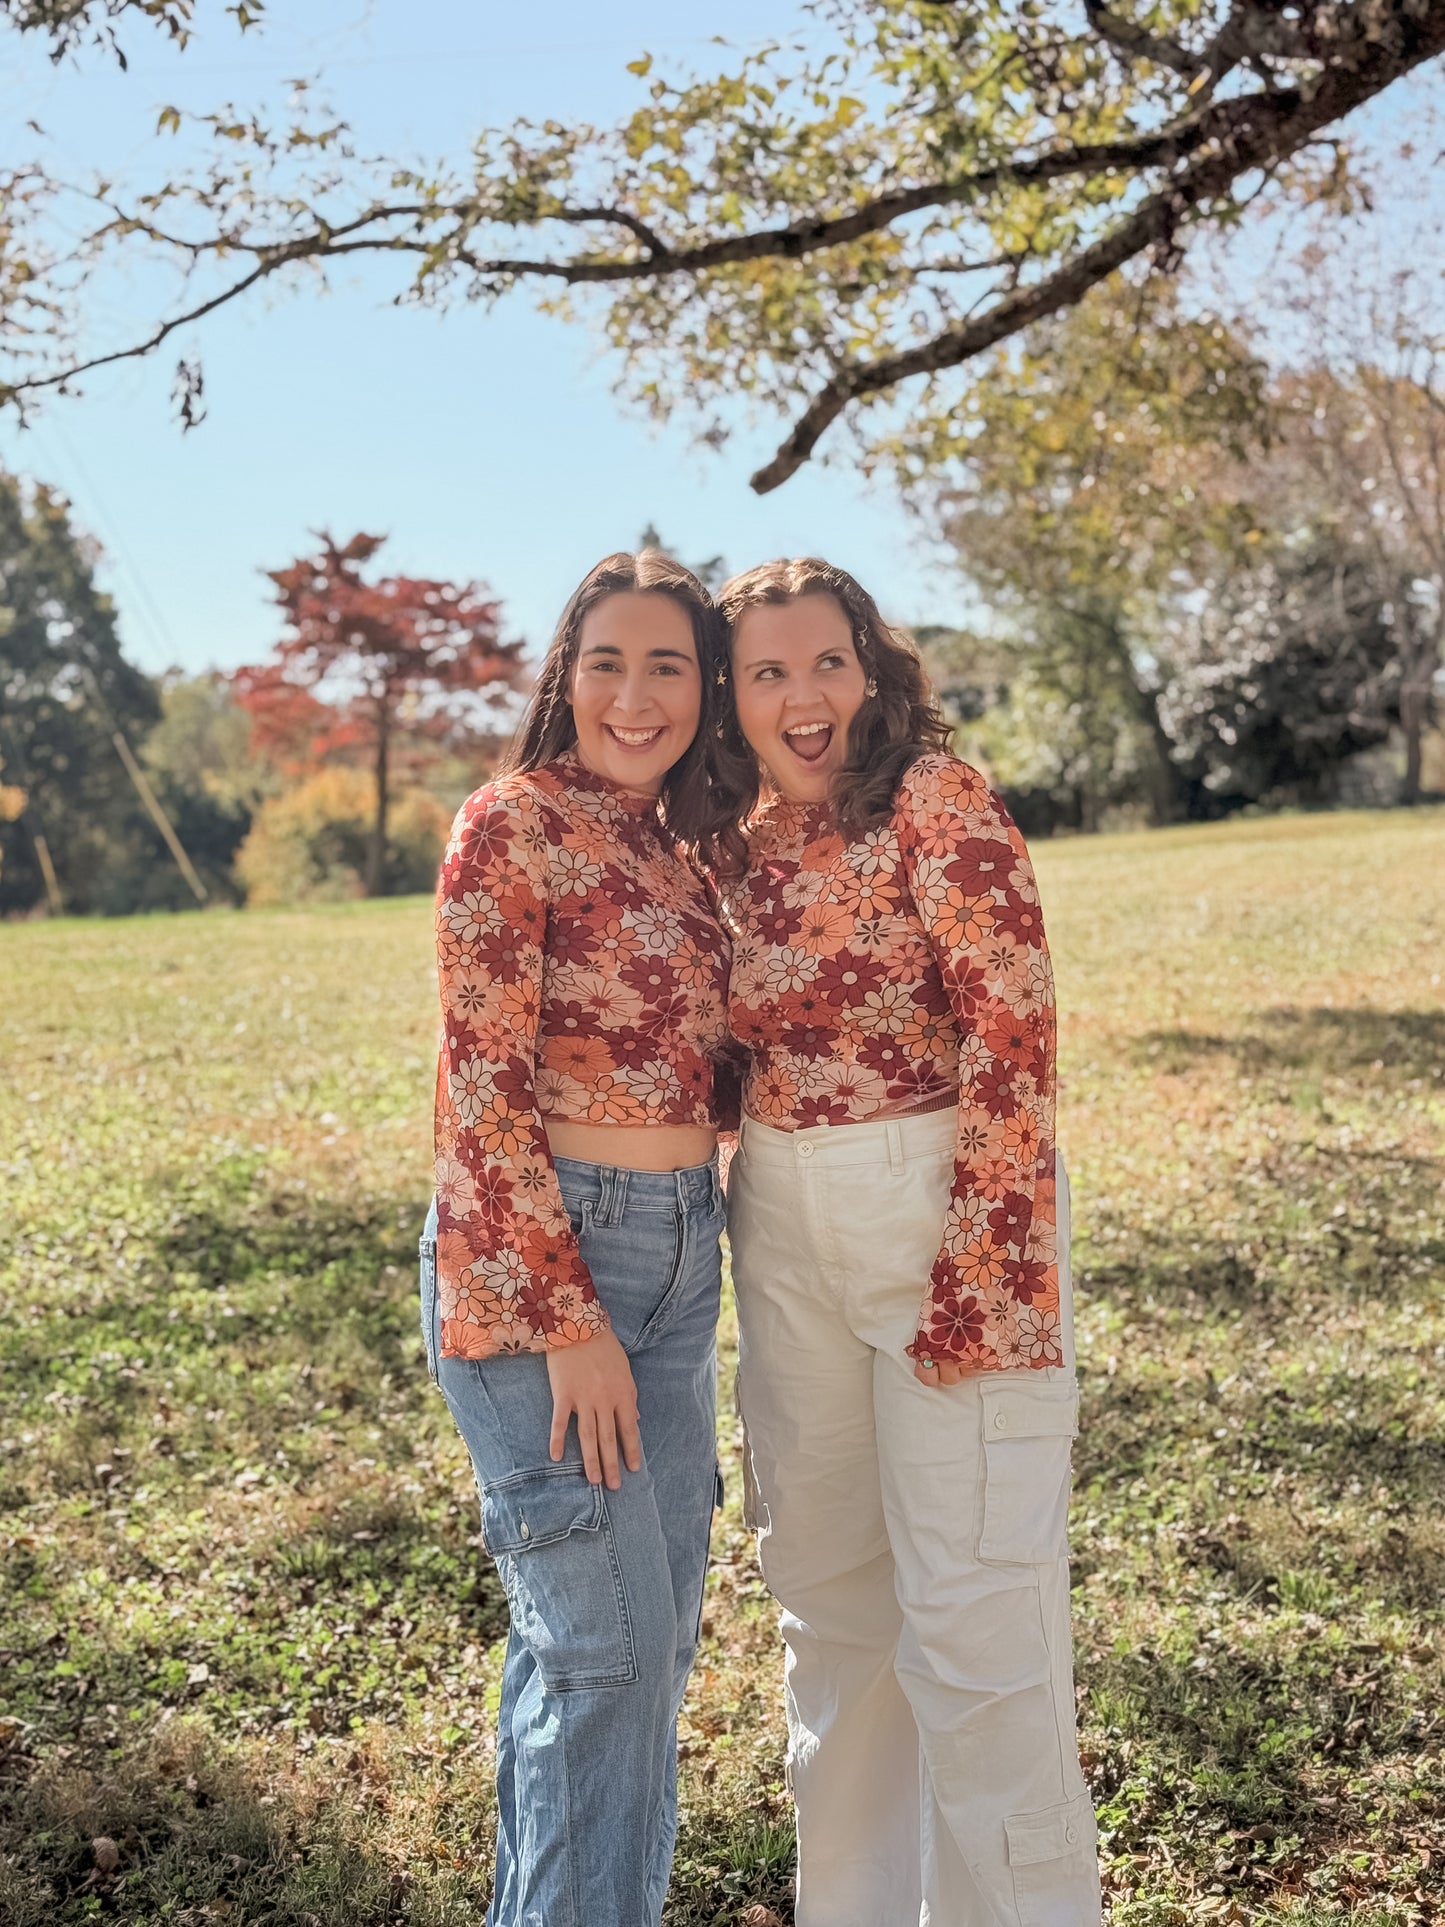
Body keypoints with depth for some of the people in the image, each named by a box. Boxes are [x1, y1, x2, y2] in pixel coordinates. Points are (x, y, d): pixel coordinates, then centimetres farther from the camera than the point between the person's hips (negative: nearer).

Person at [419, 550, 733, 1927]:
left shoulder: (671, 850, 13)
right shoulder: (511, 822, -10)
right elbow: (484, 1089, -15)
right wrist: (568, 1317, -16)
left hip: (674, 1257, 8)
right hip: (532, 1253, -8)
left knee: (656, 1626, 15)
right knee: (607, 1634, -4)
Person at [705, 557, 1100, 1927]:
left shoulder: (937, 801, -10)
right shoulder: (732, 843, 8)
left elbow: (1010, 1044, -16)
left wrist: (982, 1262, -20)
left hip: (937, 1209, -7)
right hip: (784, 1234, 7)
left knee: (972, 1610, -1)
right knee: (829, 1593, 17)